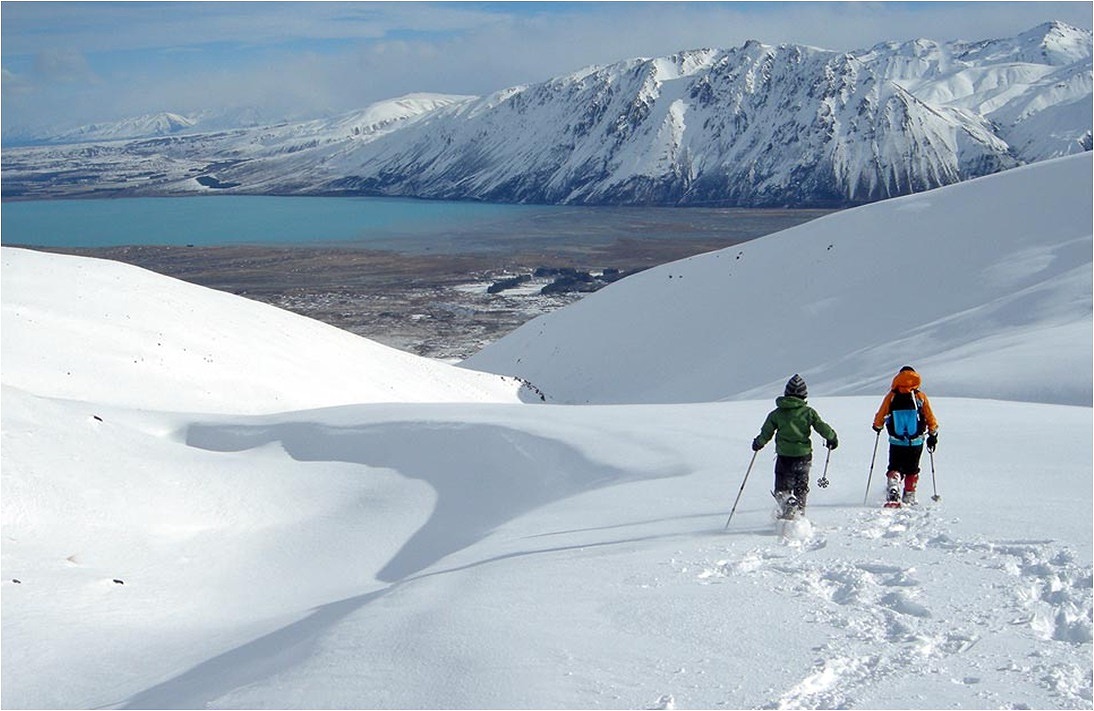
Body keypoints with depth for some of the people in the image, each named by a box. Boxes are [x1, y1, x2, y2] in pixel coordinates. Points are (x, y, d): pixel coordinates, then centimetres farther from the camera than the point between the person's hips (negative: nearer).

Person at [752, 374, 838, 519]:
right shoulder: (809, 412, -4)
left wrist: (758, 443, 22)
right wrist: (832, 438, 18)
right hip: (804, 455, 1)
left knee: (782, 488, 8)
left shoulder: (777, 413, -2)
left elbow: (766, 434, 2)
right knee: (801, 488, 18)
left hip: (784, 456, -1)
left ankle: (788, 503, -20)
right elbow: (822, 428, -1)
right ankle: (799, 512, 15)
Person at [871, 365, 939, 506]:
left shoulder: (891, 396, -5)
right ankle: (909, 498, 22)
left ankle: (892, 493, -16)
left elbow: (880, 418, 2)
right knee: (912, 470, 18)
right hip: (916, 443, 1)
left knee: (895, 469, 8)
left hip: (896, 442, -1)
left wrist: (877, 427, 24)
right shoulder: (921, 397, -5)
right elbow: (930, 419, 1)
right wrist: (933, 435, 16)